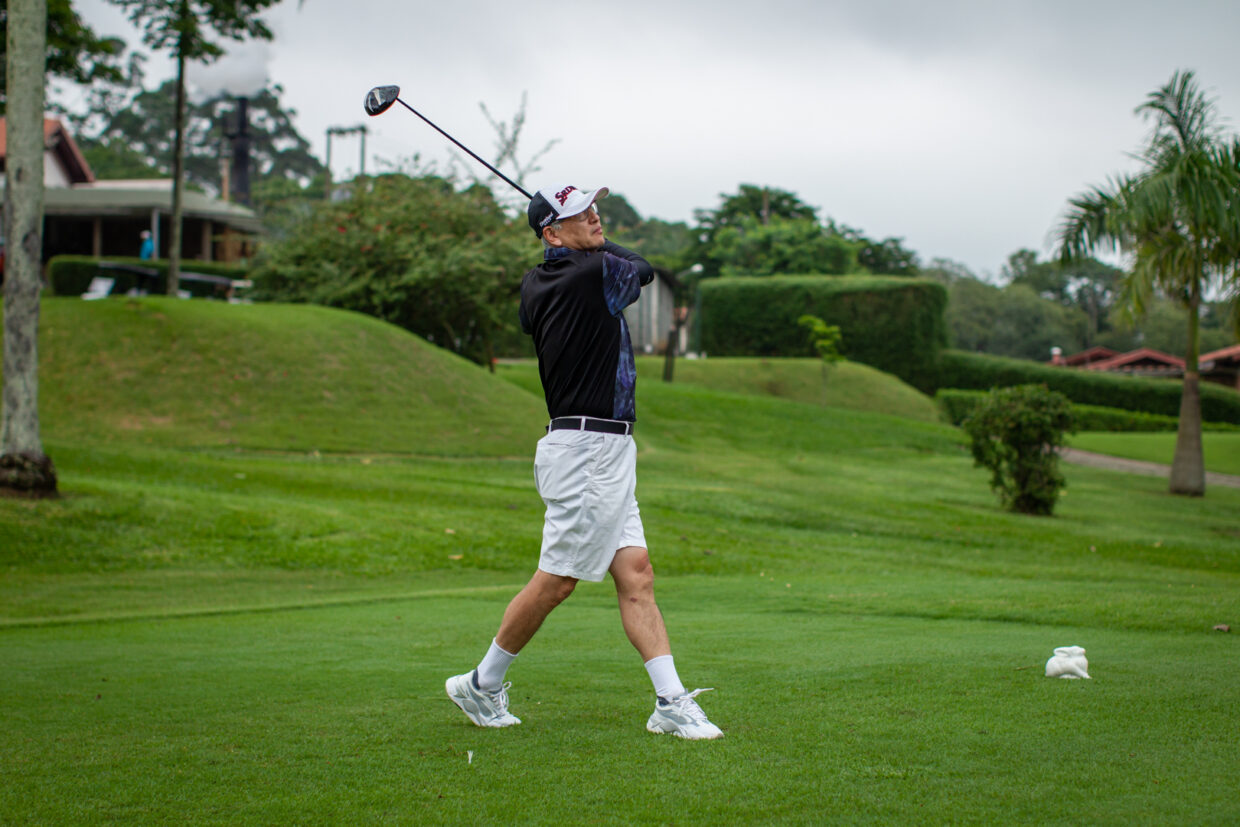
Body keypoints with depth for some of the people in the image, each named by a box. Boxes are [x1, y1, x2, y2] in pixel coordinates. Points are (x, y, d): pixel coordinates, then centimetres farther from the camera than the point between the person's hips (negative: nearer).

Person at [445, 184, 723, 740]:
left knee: (635, 574, 3)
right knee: (556, 580, 0)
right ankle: (482, 684, 13)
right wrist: (593, 245, 19)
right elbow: (643, 268, 5)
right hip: (587, 449, -9)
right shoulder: (595, 273, -15)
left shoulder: (536, 286, 8)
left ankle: (671, 702, 1)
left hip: (606, 454, 9)